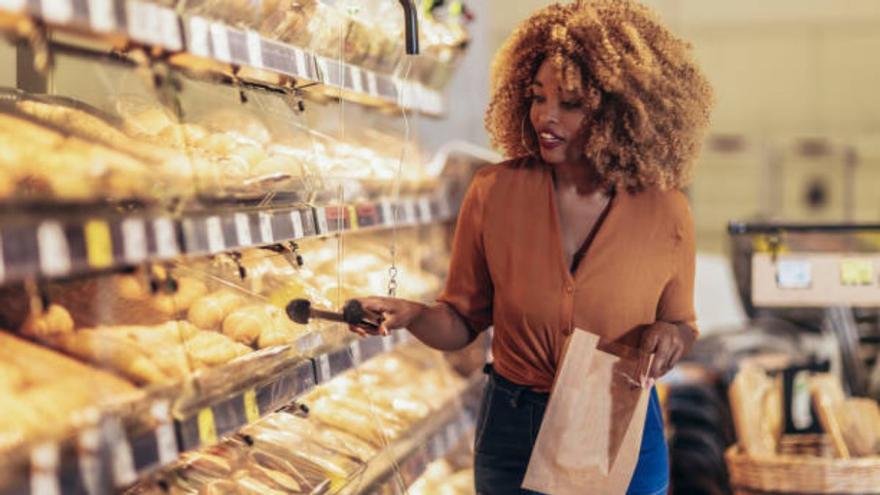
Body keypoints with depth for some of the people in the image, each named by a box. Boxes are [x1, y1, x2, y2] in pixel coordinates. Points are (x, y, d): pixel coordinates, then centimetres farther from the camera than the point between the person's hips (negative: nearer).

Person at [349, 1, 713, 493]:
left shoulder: (665, 212, -11)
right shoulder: (494, 192, -11)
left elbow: (682, 323, 5)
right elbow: (464, 320, -1)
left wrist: (671, 334, -17)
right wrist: (414, 315, -21)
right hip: (514, 433, 1)